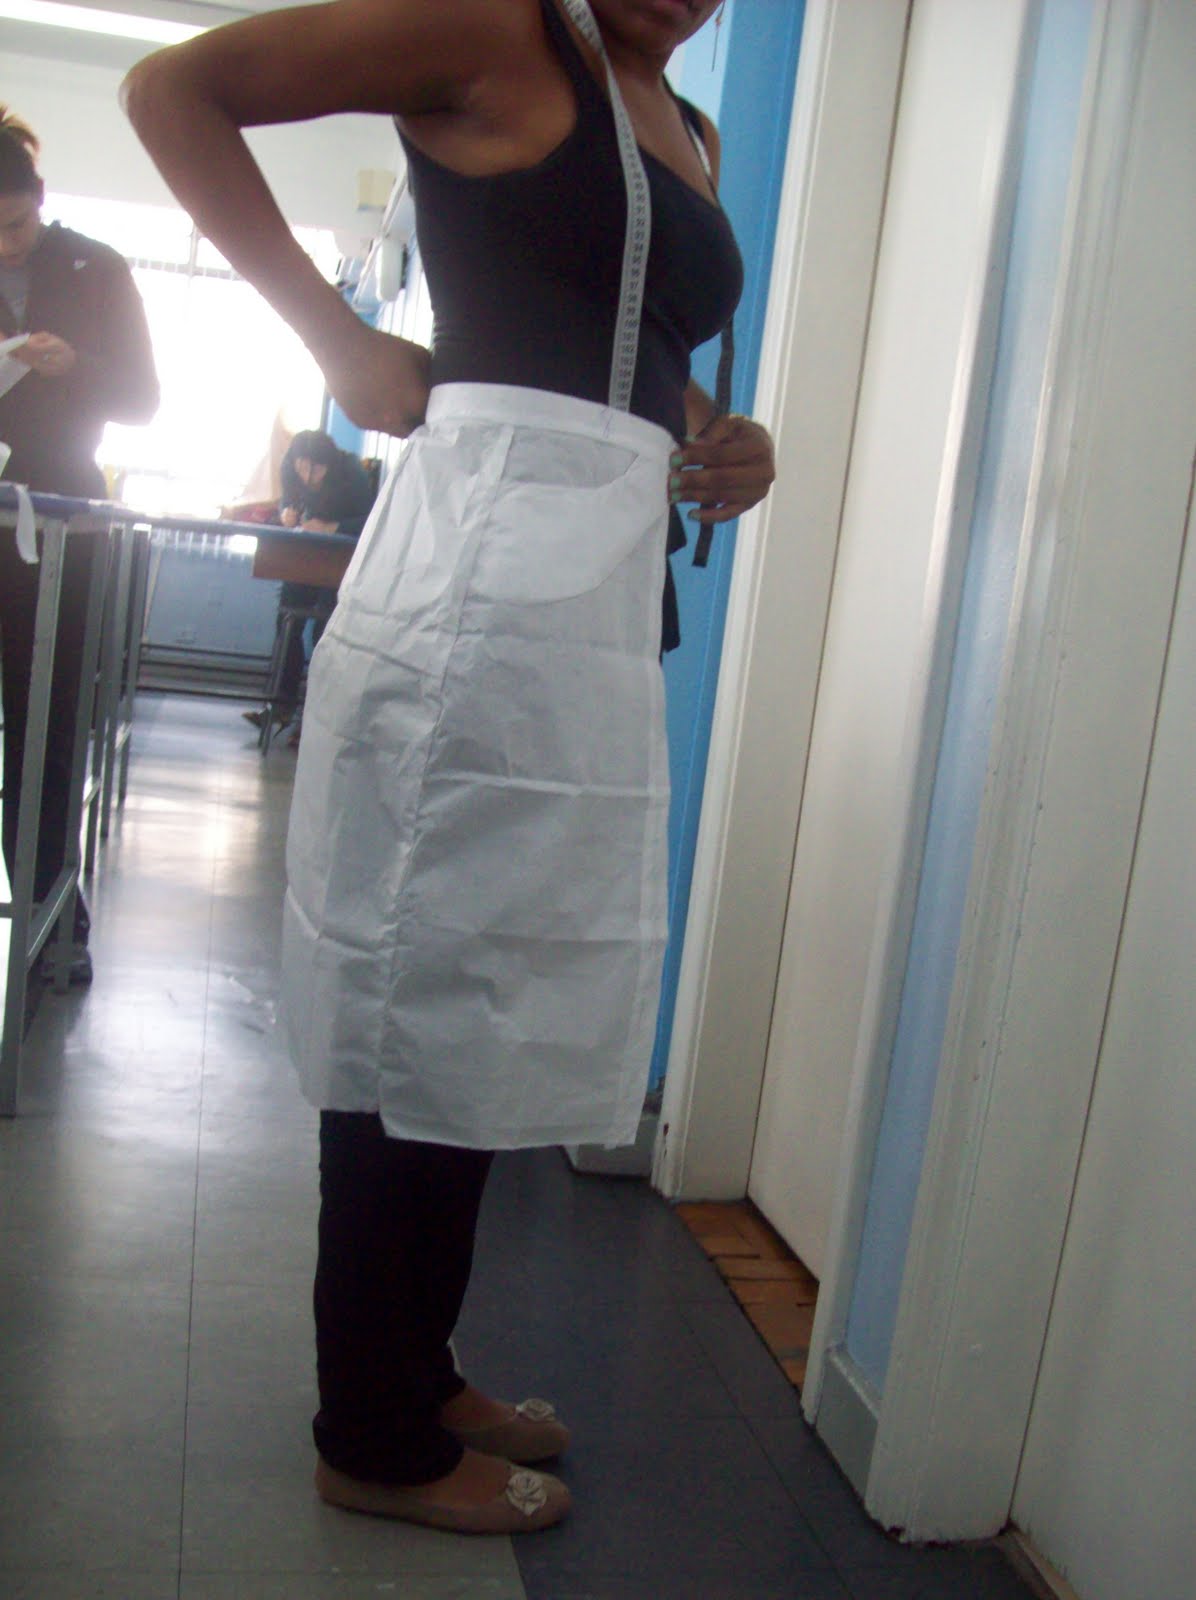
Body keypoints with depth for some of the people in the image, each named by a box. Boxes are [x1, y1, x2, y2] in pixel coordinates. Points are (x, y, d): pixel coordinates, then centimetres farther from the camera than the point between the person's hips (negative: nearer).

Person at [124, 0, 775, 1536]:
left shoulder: (692, 140, 22)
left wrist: (726, 444, 10)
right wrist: (340, 338, -8)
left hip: (609, 591, 8)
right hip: (483, 559, -8)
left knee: (482, 1006, 13)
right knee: (419, 1001, -2)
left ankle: (418, 1369, 28)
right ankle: (378, 1438, 14)